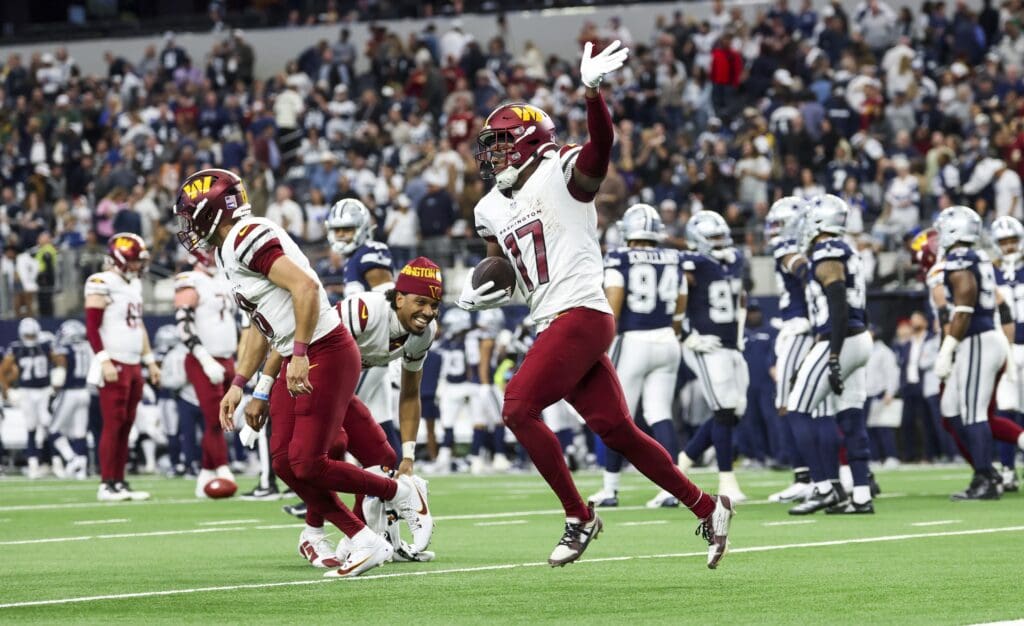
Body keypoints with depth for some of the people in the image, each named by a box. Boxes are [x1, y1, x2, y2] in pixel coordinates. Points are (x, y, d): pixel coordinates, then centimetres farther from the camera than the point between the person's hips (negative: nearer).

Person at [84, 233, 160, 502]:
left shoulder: (134, 285, 17)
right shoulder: (102, 284, -9)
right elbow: (92, 328, -13)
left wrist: (150, 361, 24)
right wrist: (104, 361, -20)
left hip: (133, 366, 8)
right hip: (114, 366, -8)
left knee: (126, 426, 7)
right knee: (113, 425, -9)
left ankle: (119, 482, 11)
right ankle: (106, 484, -7)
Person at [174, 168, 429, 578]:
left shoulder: (247, 238, -16)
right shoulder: (228, 252, 17)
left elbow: (305, 287, -26)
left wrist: (299, 354, -27)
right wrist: (238, 385, 21)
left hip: (326, 355, -10)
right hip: (297, 361, 10)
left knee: (307, 463, -12)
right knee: (284, 462, 3)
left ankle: (400, 493, 8)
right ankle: (365, 542, 7)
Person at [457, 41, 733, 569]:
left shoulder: (562, 174, -3)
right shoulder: (492, 209, 19)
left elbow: (601, 144, -22)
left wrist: (592, 92, -40)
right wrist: (477, 290, 12)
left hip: (582, 315, -8)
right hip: (552, 326, 8)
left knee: (518, 407, -17)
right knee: (617, 432, 5)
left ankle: (579, 518, -7)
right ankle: (706, 509, 16)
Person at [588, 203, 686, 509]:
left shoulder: (618, 260, -8)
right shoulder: (672, 260, 7)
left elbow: (612, 308, -14)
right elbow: (680, 309, 13)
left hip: (632, 342, -4)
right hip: (666, 341, 4)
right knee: (660, 415, 6)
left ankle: (610, 490, 12)